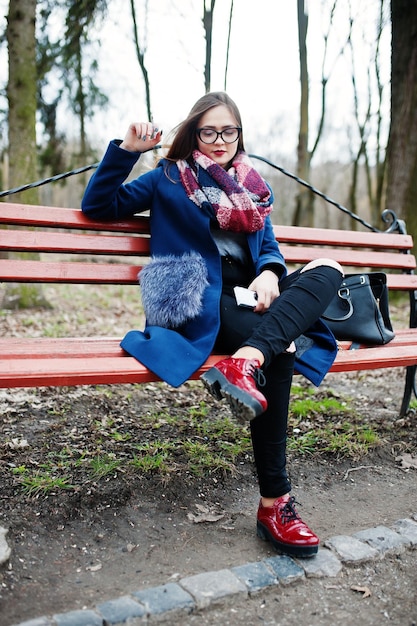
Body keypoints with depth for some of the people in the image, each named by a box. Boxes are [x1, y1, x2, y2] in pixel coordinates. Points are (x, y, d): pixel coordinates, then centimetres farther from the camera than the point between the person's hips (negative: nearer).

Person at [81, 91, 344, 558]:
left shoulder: (255, 187, 27)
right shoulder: (169, 178, 14)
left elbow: (269, 246, 18)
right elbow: (98, 207, 9)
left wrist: (270, 273, -7)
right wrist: (125, 150, -4)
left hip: (248, 296, 6)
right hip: (198, 305, -5)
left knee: (328, 270, -21)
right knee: (280, 350, -31)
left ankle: (244, 361, -43)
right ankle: (273, 503, -29)